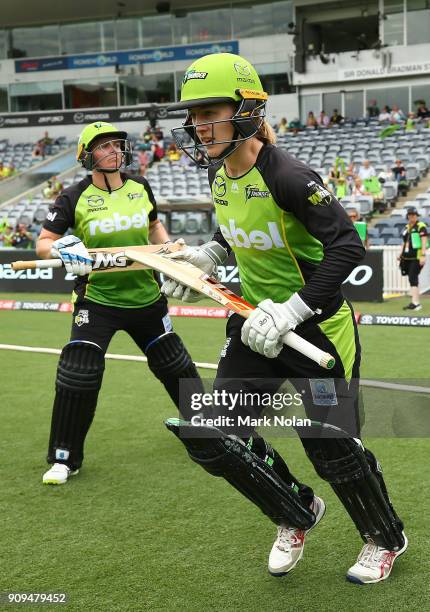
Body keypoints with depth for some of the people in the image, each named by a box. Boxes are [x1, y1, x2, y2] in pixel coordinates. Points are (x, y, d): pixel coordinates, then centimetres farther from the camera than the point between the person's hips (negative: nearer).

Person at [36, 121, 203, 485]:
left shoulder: (139, 187, 2)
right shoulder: (74, 198, -9)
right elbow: (43, 243, -8)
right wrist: (64, 250, -29)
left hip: (146, 298, 4)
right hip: (97, 300, -3)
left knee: (175, 365, 15)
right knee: (78, 375, -12)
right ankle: (64, 459, 4)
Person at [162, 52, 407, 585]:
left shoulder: (286, 177, -23)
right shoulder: (218, 173, 1)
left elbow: (347, 247, -26)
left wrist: (291, 311, -30)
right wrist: (210, 254, 5)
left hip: (316, 325, -7)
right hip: (256, 321, 8)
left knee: (331, 445, -2)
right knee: (213, 438, 1)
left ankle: (386, 539, 29)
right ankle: (298, 512, 26)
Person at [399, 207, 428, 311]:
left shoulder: (421, 226, -7)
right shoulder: (406, 227, 16)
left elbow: (424, 242, -15)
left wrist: (423, 255, -23)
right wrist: (401, 254, 21)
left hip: (416, 257, -8)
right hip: (407, 257, 8)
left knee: (413, 279, -14)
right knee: (411, 279, 10)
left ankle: (415, 303, -17)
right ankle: (415, 301, 16)